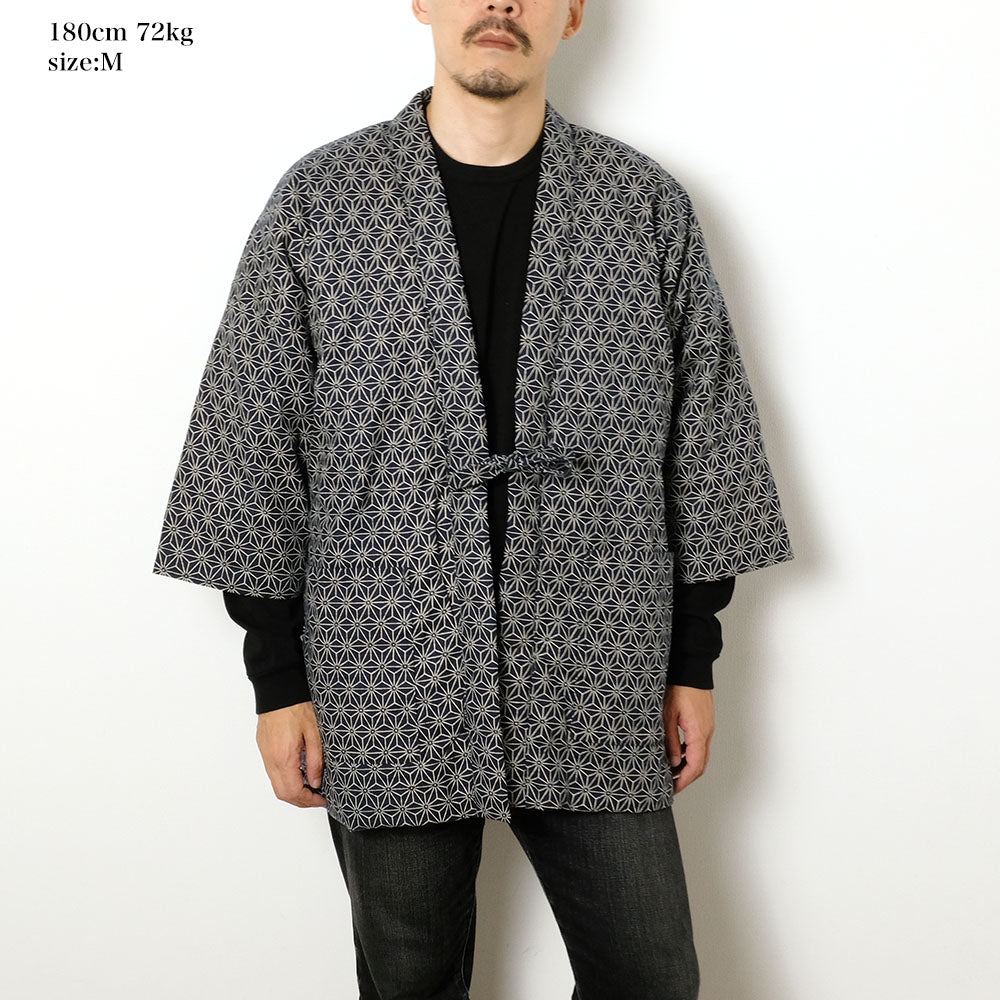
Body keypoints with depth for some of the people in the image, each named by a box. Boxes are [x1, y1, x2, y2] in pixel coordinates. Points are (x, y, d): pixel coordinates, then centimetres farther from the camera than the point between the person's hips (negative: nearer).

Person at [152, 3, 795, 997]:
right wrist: (277, 677, -1)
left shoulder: (651, 207, 2)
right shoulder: (319, 201, -1)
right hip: (389, 696, 0)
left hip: (598, 700, 1)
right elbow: (255, 451, 0)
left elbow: (700, 447, 6)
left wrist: (694, 660, 5)